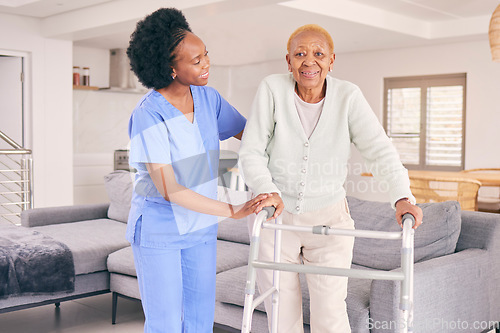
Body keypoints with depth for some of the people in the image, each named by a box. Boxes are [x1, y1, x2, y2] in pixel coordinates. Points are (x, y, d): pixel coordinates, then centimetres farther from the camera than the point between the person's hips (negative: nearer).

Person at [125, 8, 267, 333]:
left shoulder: (208, 98, -4)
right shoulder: (148, 114, -23)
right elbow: (168, 189, -26)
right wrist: (232, 211, -28)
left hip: (199, 228, 6)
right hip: (158, 230, -5)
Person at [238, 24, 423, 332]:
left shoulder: (348, 96, -8)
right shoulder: (272, 89, -10)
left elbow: (379, 148, -15)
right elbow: (251, 151, -10)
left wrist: (402, 196, -31)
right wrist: (267, 190, -29)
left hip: (329, 217, 0)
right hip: (275, 215, 0)